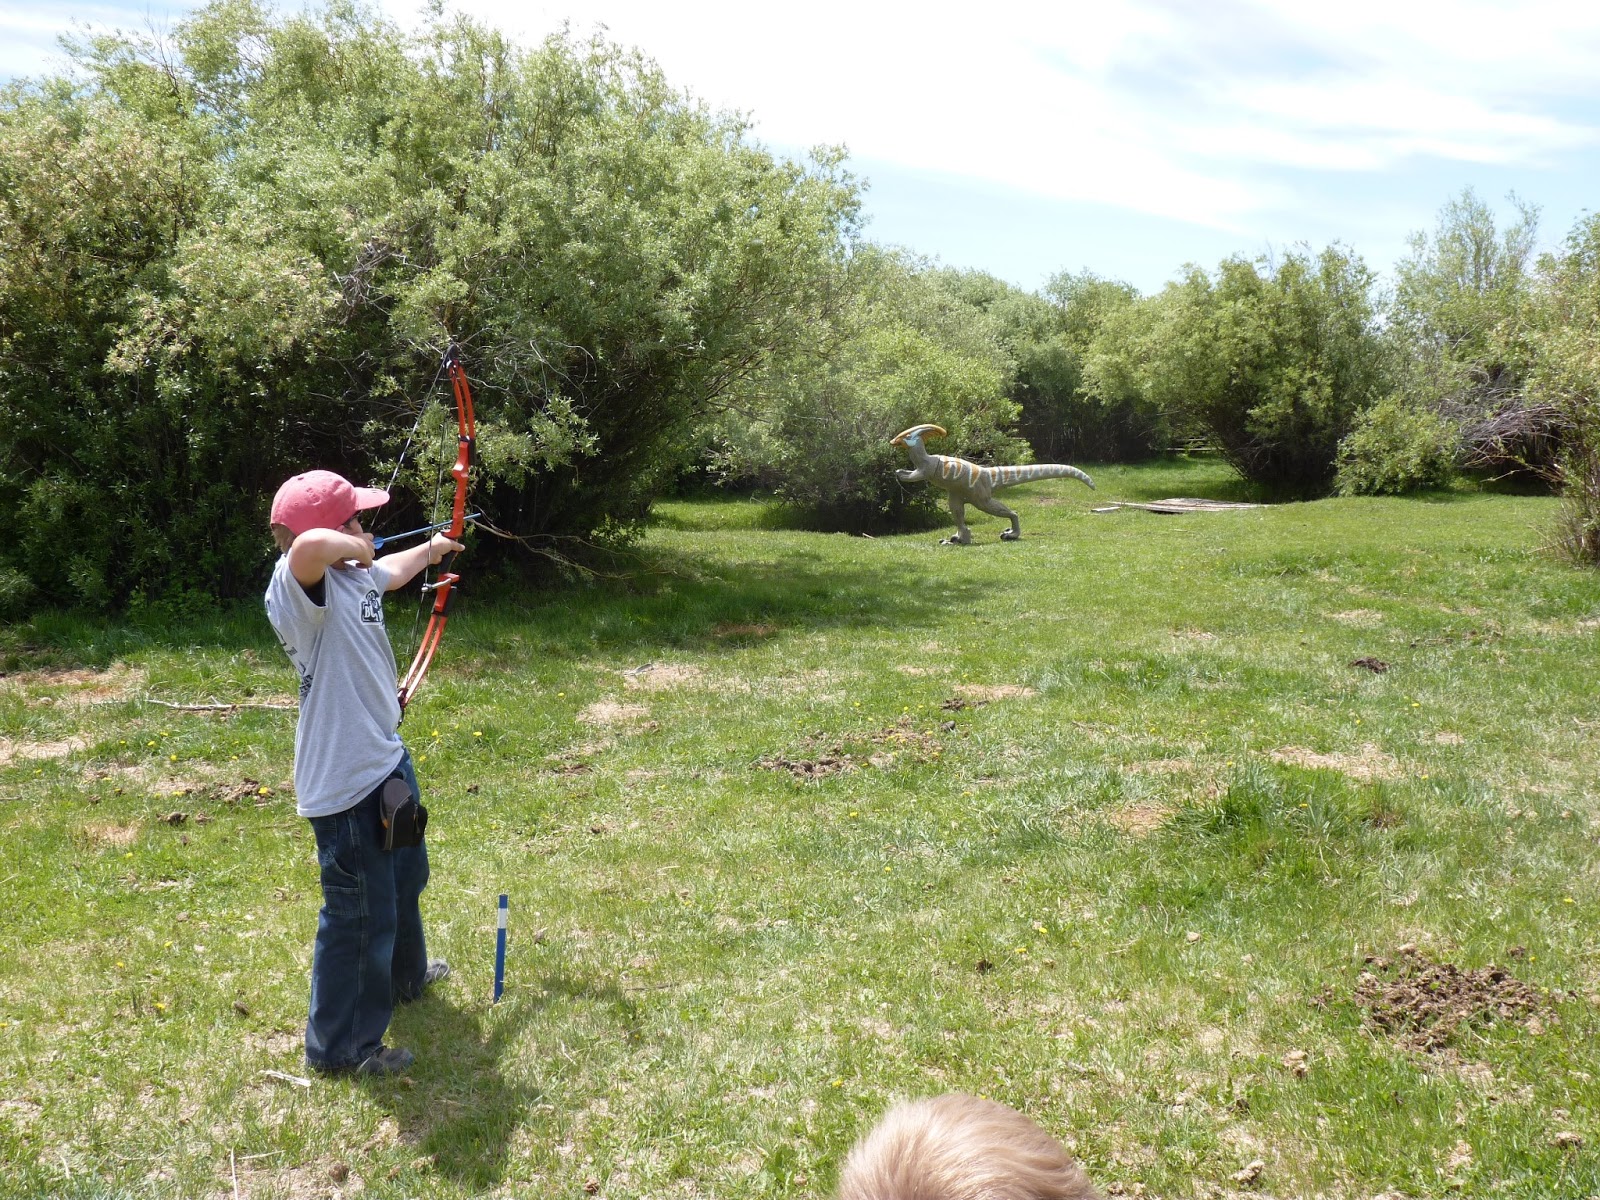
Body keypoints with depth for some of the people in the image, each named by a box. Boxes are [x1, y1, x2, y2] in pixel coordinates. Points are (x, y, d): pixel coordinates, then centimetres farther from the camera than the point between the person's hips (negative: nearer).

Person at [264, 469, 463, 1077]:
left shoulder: (354, 574, 1)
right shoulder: (299, 587, -27)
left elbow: (389, 572, 27)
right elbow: (309, 545, -52)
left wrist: (430, 548, 46)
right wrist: (357, 548, -29)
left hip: (386, 760, 10)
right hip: (344, 783, -10)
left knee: (405, 878, 31)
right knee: (360, 914, 5)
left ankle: (404, 976, 57)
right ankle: (340, 1046, 26)